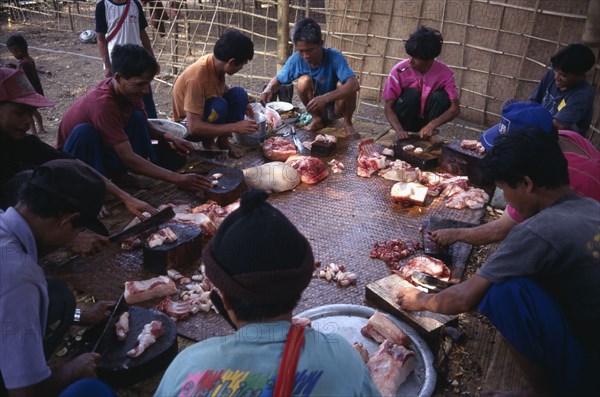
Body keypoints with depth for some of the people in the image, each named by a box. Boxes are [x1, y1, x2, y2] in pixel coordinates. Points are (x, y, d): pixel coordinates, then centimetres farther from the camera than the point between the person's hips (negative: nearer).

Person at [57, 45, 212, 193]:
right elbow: (128, 158, -37)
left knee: (137, 117, -10)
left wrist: (169, 138, -17)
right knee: (84, 132, -36)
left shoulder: (127, 90, -11)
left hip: (103, 151, 7)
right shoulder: (103, 104, -34)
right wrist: (178, 179, -41)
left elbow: (144, 126, 5)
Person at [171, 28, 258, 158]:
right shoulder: (197, 77, -35)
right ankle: (208, 141, -8)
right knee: (219, 105, -35)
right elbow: (194, 127, -36)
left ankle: (223, 140, -3)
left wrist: (242, 105, 7)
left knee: (239, 94, -14)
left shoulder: (216, 62, -12)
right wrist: (235, 127, -35)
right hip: (188, 124, -7)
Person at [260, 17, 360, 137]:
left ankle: (347, 123, -4)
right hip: (316, 108, 2)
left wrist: (325, 98, -53)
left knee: (344, 85, -32)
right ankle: (317, 119, 0)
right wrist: (269, 89, -27)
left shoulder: (334, 57, -27)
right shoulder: (296, 59, -18)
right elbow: (278, 79, -3)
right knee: (304, 81, -25)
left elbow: (355, 85, -40)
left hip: (336, 108, -2)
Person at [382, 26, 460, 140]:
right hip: (404, 120, -1)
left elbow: (455, 108, -20)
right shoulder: (399, 70, -21)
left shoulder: (445, 73, -19)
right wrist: (399, 130, -37)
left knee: (441, 96, -27)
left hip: (428, 118, 1)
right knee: (412, 94, -30)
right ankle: (405, 137, -14)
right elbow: (388, 107, -19)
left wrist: (431, 125, -35)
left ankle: (430, 135, -12)